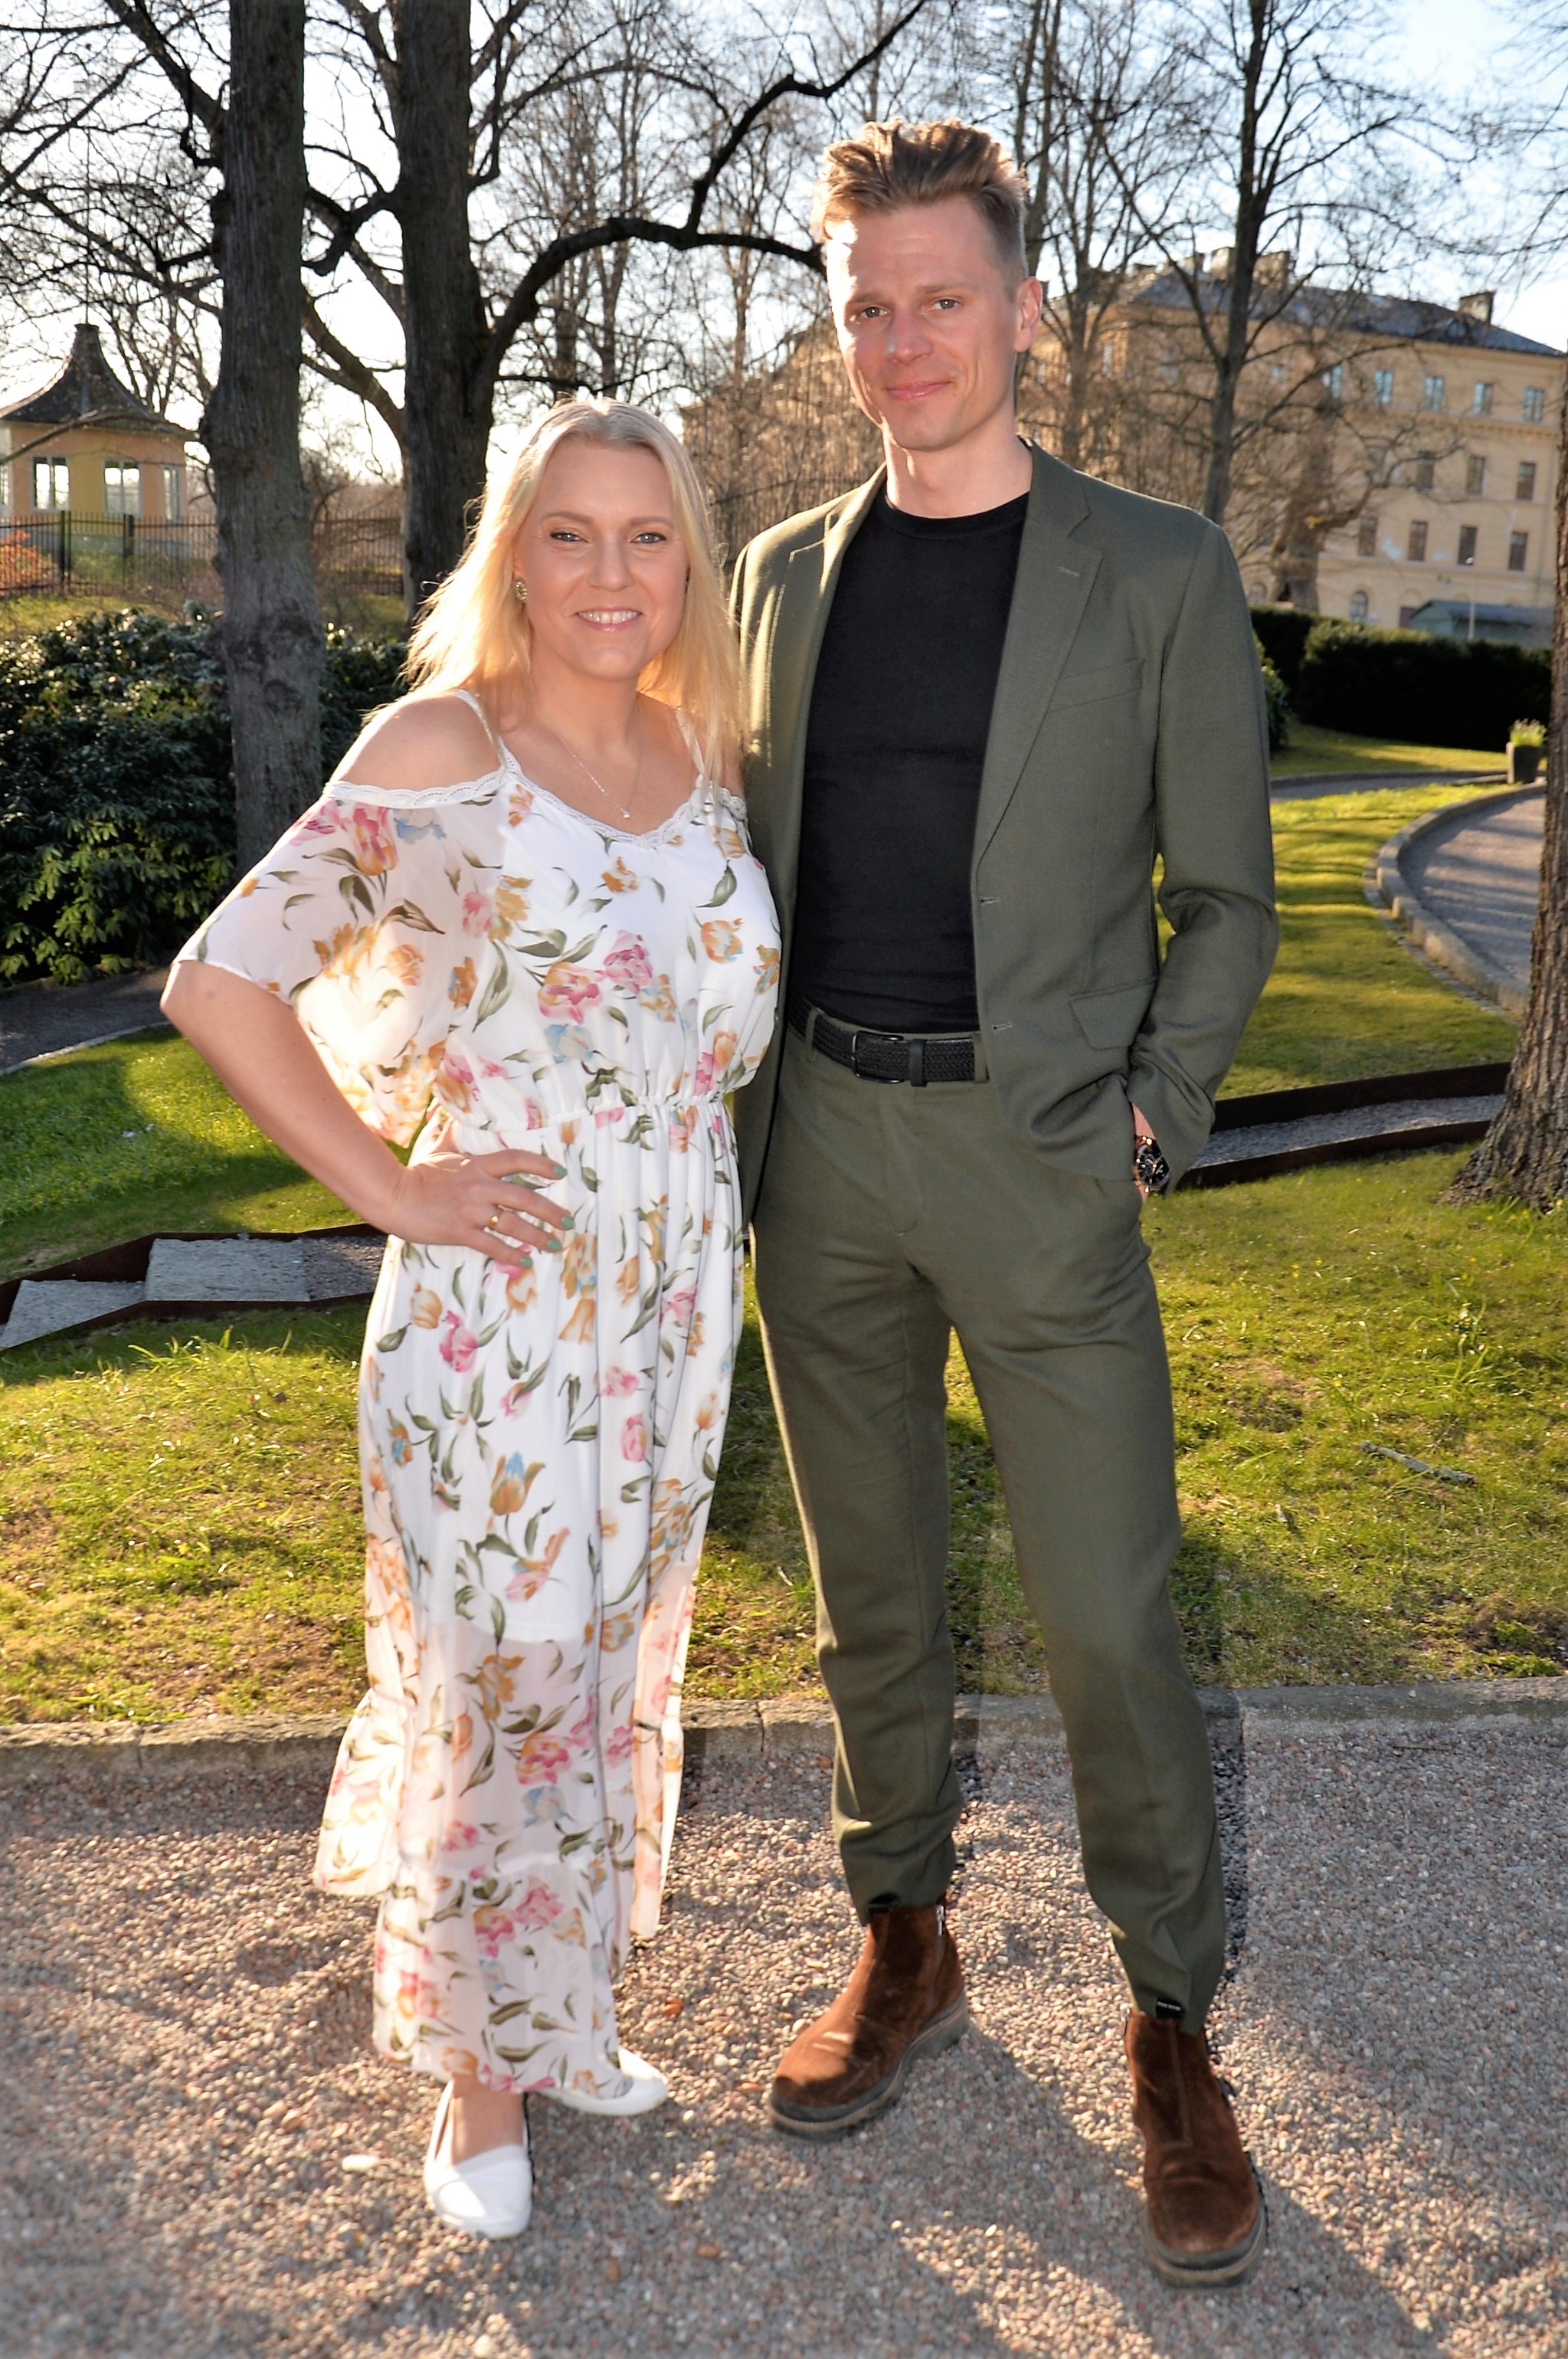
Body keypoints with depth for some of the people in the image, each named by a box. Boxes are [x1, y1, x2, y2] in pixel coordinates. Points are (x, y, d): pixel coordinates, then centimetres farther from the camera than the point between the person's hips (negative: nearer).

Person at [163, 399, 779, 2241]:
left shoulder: (701, 751, 6)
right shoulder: (437, 751, -11)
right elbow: (222, 985, -11)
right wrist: (393, 1193, -12)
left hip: (678, 1301, 6)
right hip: (499, 1305, -5)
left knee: (616, 1661, 18)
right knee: (500, 1677, 5)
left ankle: (566, 2003, 40)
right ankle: (481, 2065, 29)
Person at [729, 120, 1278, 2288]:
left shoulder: (1158, 574, -1)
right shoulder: (785, 574, 10)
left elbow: (1223, 903, 2)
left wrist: (1153, 1121, -7)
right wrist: (740, 1112, 7)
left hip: (1037, 1152, -3)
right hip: (822, 1141, 4)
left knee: (1110, 1620, 1)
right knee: (869, 1584, 14)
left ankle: (1174, 2025, 22)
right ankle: (907, 1948, 33)